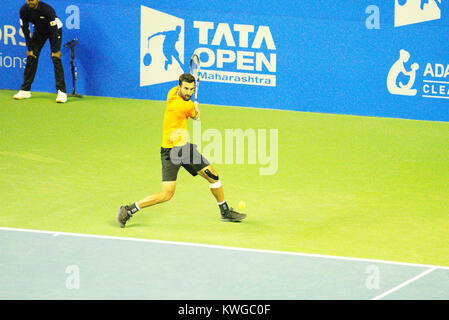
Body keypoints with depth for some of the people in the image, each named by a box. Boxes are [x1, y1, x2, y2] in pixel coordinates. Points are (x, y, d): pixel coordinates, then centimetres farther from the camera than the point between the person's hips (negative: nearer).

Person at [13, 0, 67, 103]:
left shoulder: (47, 9, -35)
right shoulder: (24, 10, -22)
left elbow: (54, 30, -30)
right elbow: (25, 30, -12)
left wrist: (55, 50, -28)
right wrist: (29, 48, -13)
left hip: (55, 29, -4)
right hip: (39, 31, 5)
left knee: (56, 58, -18)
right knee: (31, 58, -3)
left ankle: (61, 92, -20)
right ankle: (25, 90, 4)